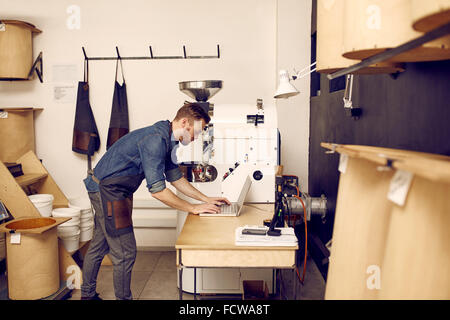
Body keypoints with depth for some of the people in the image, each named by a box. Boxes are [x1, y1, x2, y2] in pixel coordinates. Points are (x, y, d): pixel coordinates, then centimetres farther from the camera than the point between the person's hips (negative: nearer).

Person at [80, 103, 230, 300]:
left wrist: (206, 199, 8)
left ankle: (87, 295, 37)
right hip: (108, 191, -10)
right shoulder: (155, 140, -27)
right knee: (125, 253, -3)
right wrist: (194, 209, -21)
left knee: (99, 245, 21)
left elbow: (175, 177, 13)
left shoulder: (166, 139, 5)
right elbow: (157, 190, -29)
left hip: (104, 190, 10)